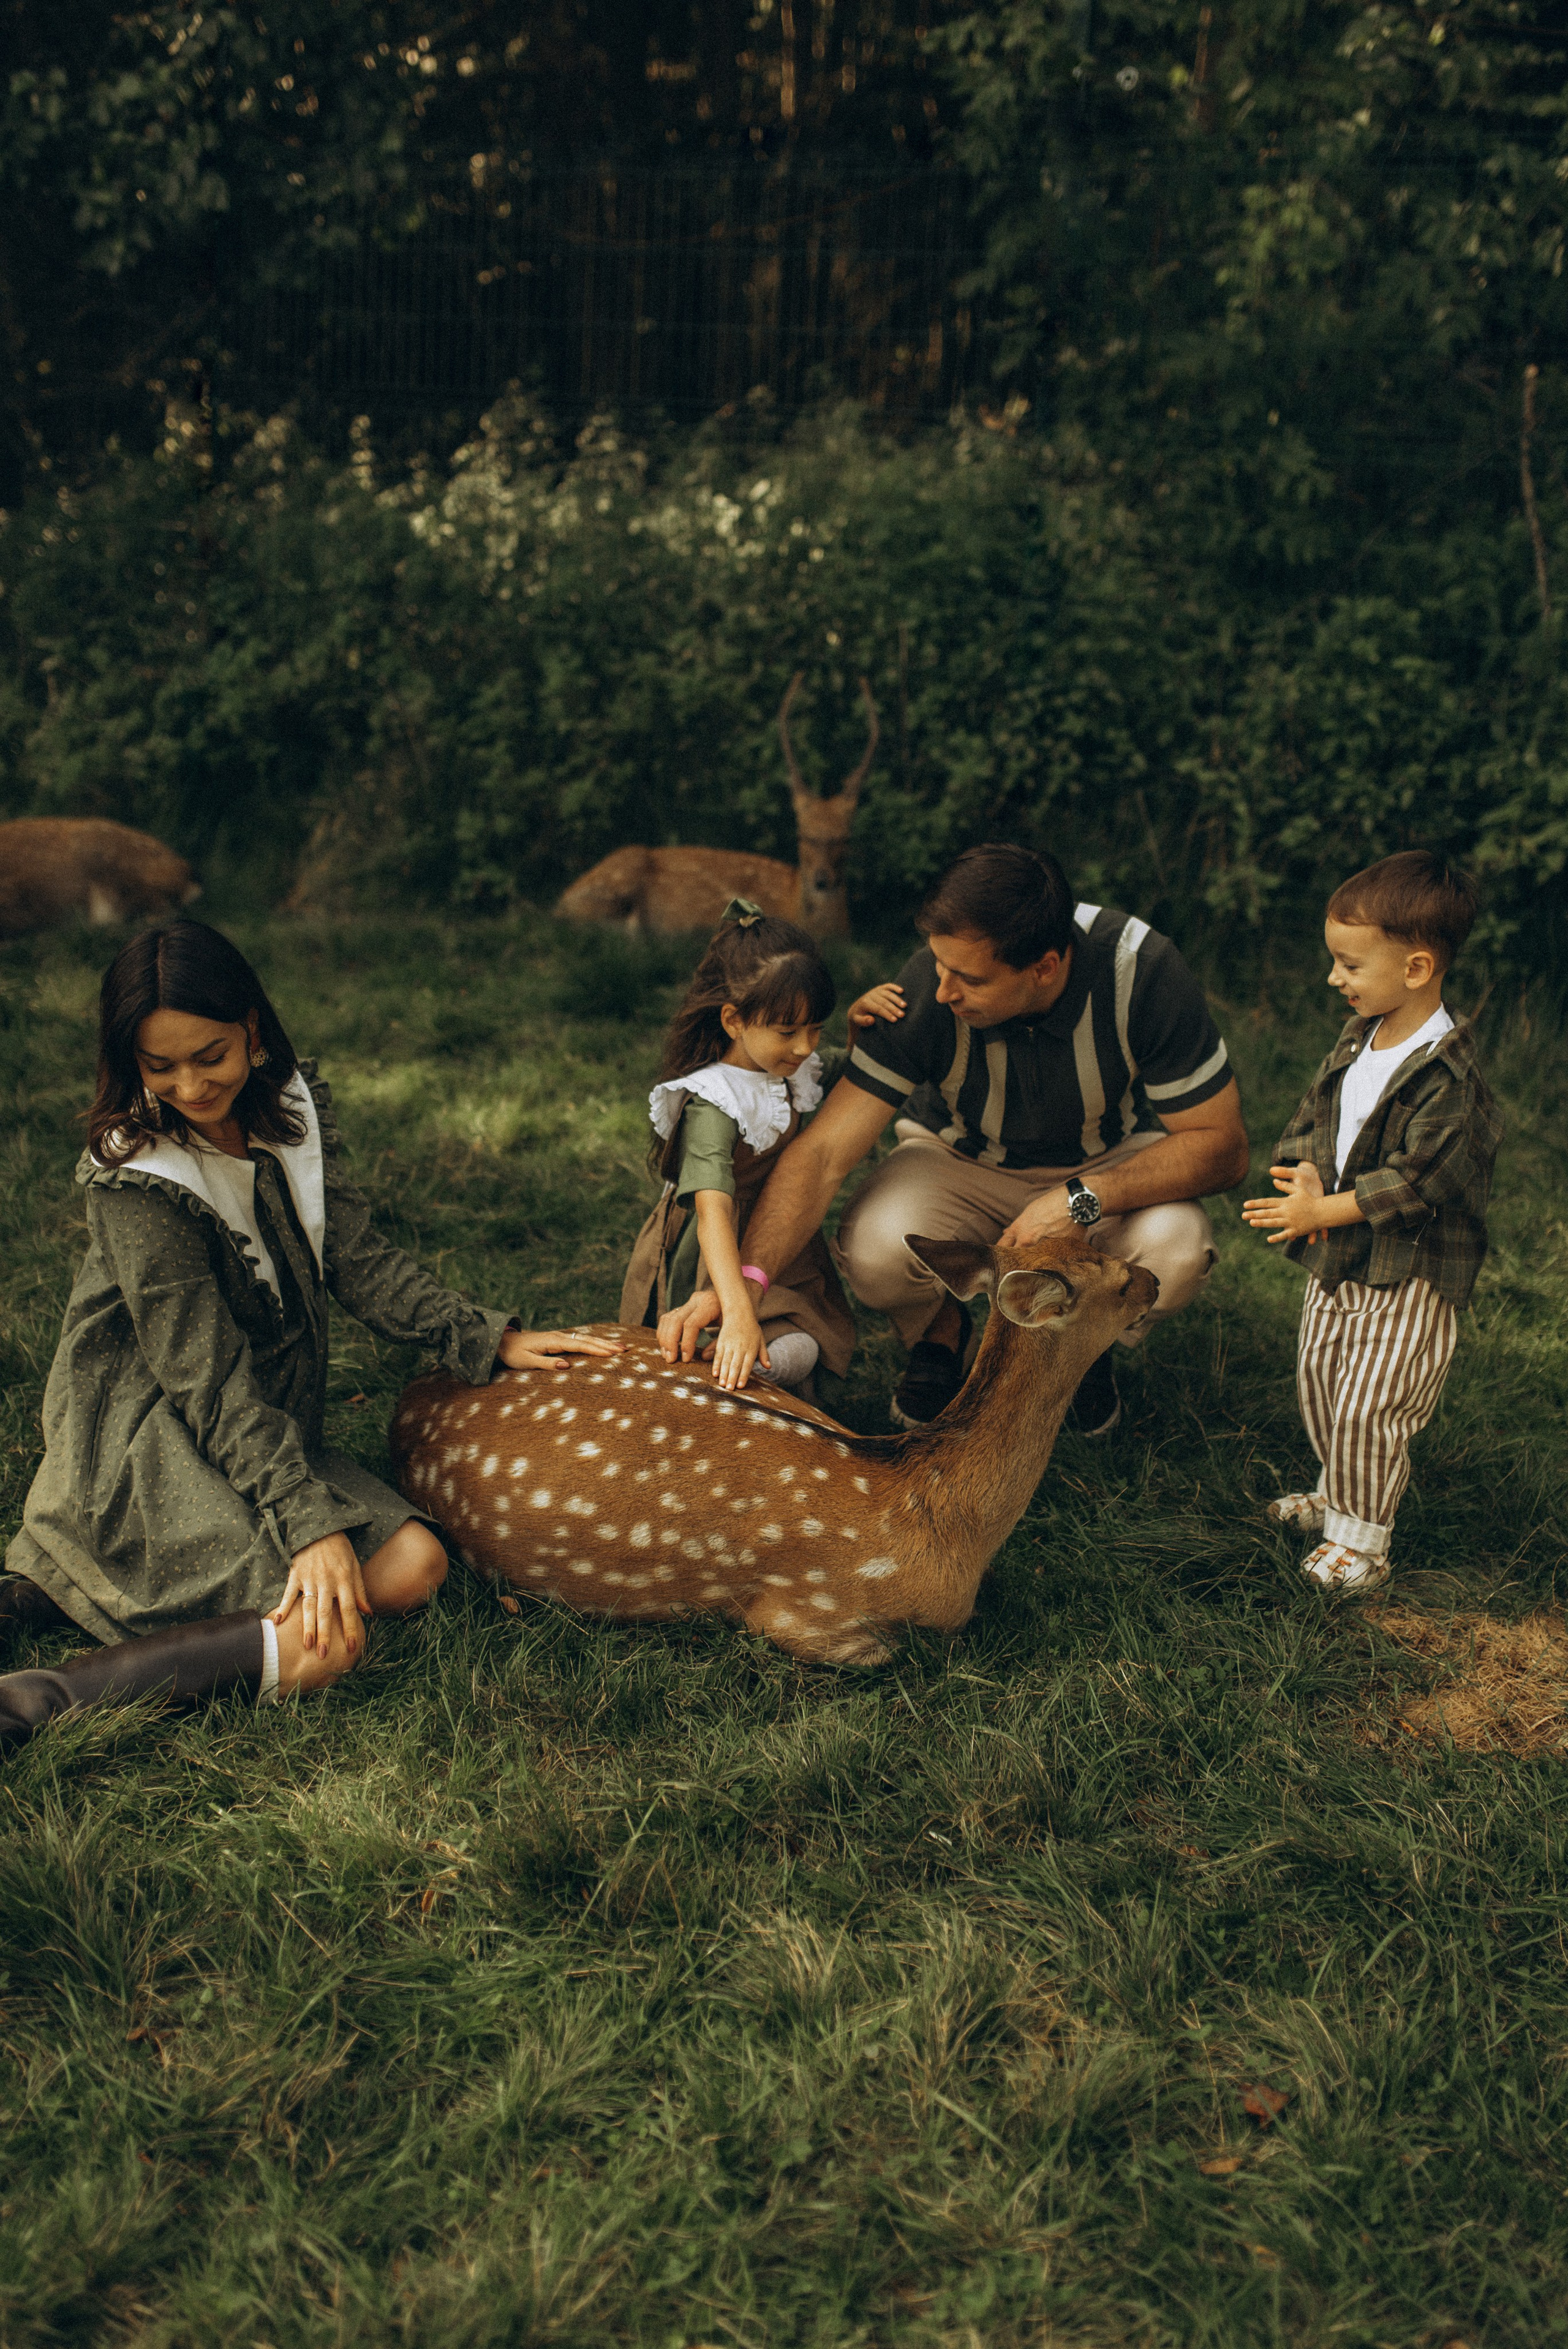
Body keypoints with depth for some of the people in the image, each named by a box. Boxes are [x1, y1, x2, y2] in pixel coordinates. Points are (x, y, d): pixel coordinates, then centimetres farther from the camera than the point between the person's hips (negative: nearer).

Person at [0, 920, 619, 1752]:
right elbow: (207, 1378, -21)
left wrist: (491, 1339, -4)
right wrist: (311, 1523, -26)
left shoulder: (290, 1109, 1)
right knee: (321, 1644, -24)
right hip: (143, 1435, -8)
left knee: (413, 1566, -11)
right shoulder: (135, 1178, -19)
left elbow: (354, 1257, 6)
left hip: (265, 1425, 8)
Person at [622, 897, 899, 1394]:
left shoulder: (789, 1070, -3)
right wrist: (738, 1312, -51)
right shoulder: (712, 1104, -28)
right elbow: (713, 1209, -39)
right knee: (789, 1358, -22)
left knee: (816, 1348, -7)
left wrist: (857, 1026, -4)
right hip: (716, 1258, -8)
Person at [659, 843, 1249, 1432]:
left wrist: (1085, 1200, -36)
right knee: (874, 1251, -32)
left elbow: (1222, 1145, -23)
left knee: (1176, 1250, -33)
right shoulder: (927, 989, -30)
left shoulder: (1141, 970, -30)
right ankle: (939, 1331, 6)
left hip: (1111, 1165, 1)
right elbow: (823, 1151, -30)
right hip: (962, 1161, 0)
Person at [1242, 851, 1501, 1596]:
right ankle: (1337, 1495, 41)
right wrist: (1304, 1175, -12)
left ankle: (1363, 1540, 14)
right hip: (1338, 1259, 9)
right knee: (1319, 1379, 20)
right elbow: (1311, 1120, 8)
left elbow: (1416, 1180, -26)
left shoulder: (1446, 1077, -24)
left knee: (1369, 1405, -4)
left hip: (1409, 1272, -8)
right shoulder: (1357, 1039, 3)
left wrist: (1324, 1210, -24)